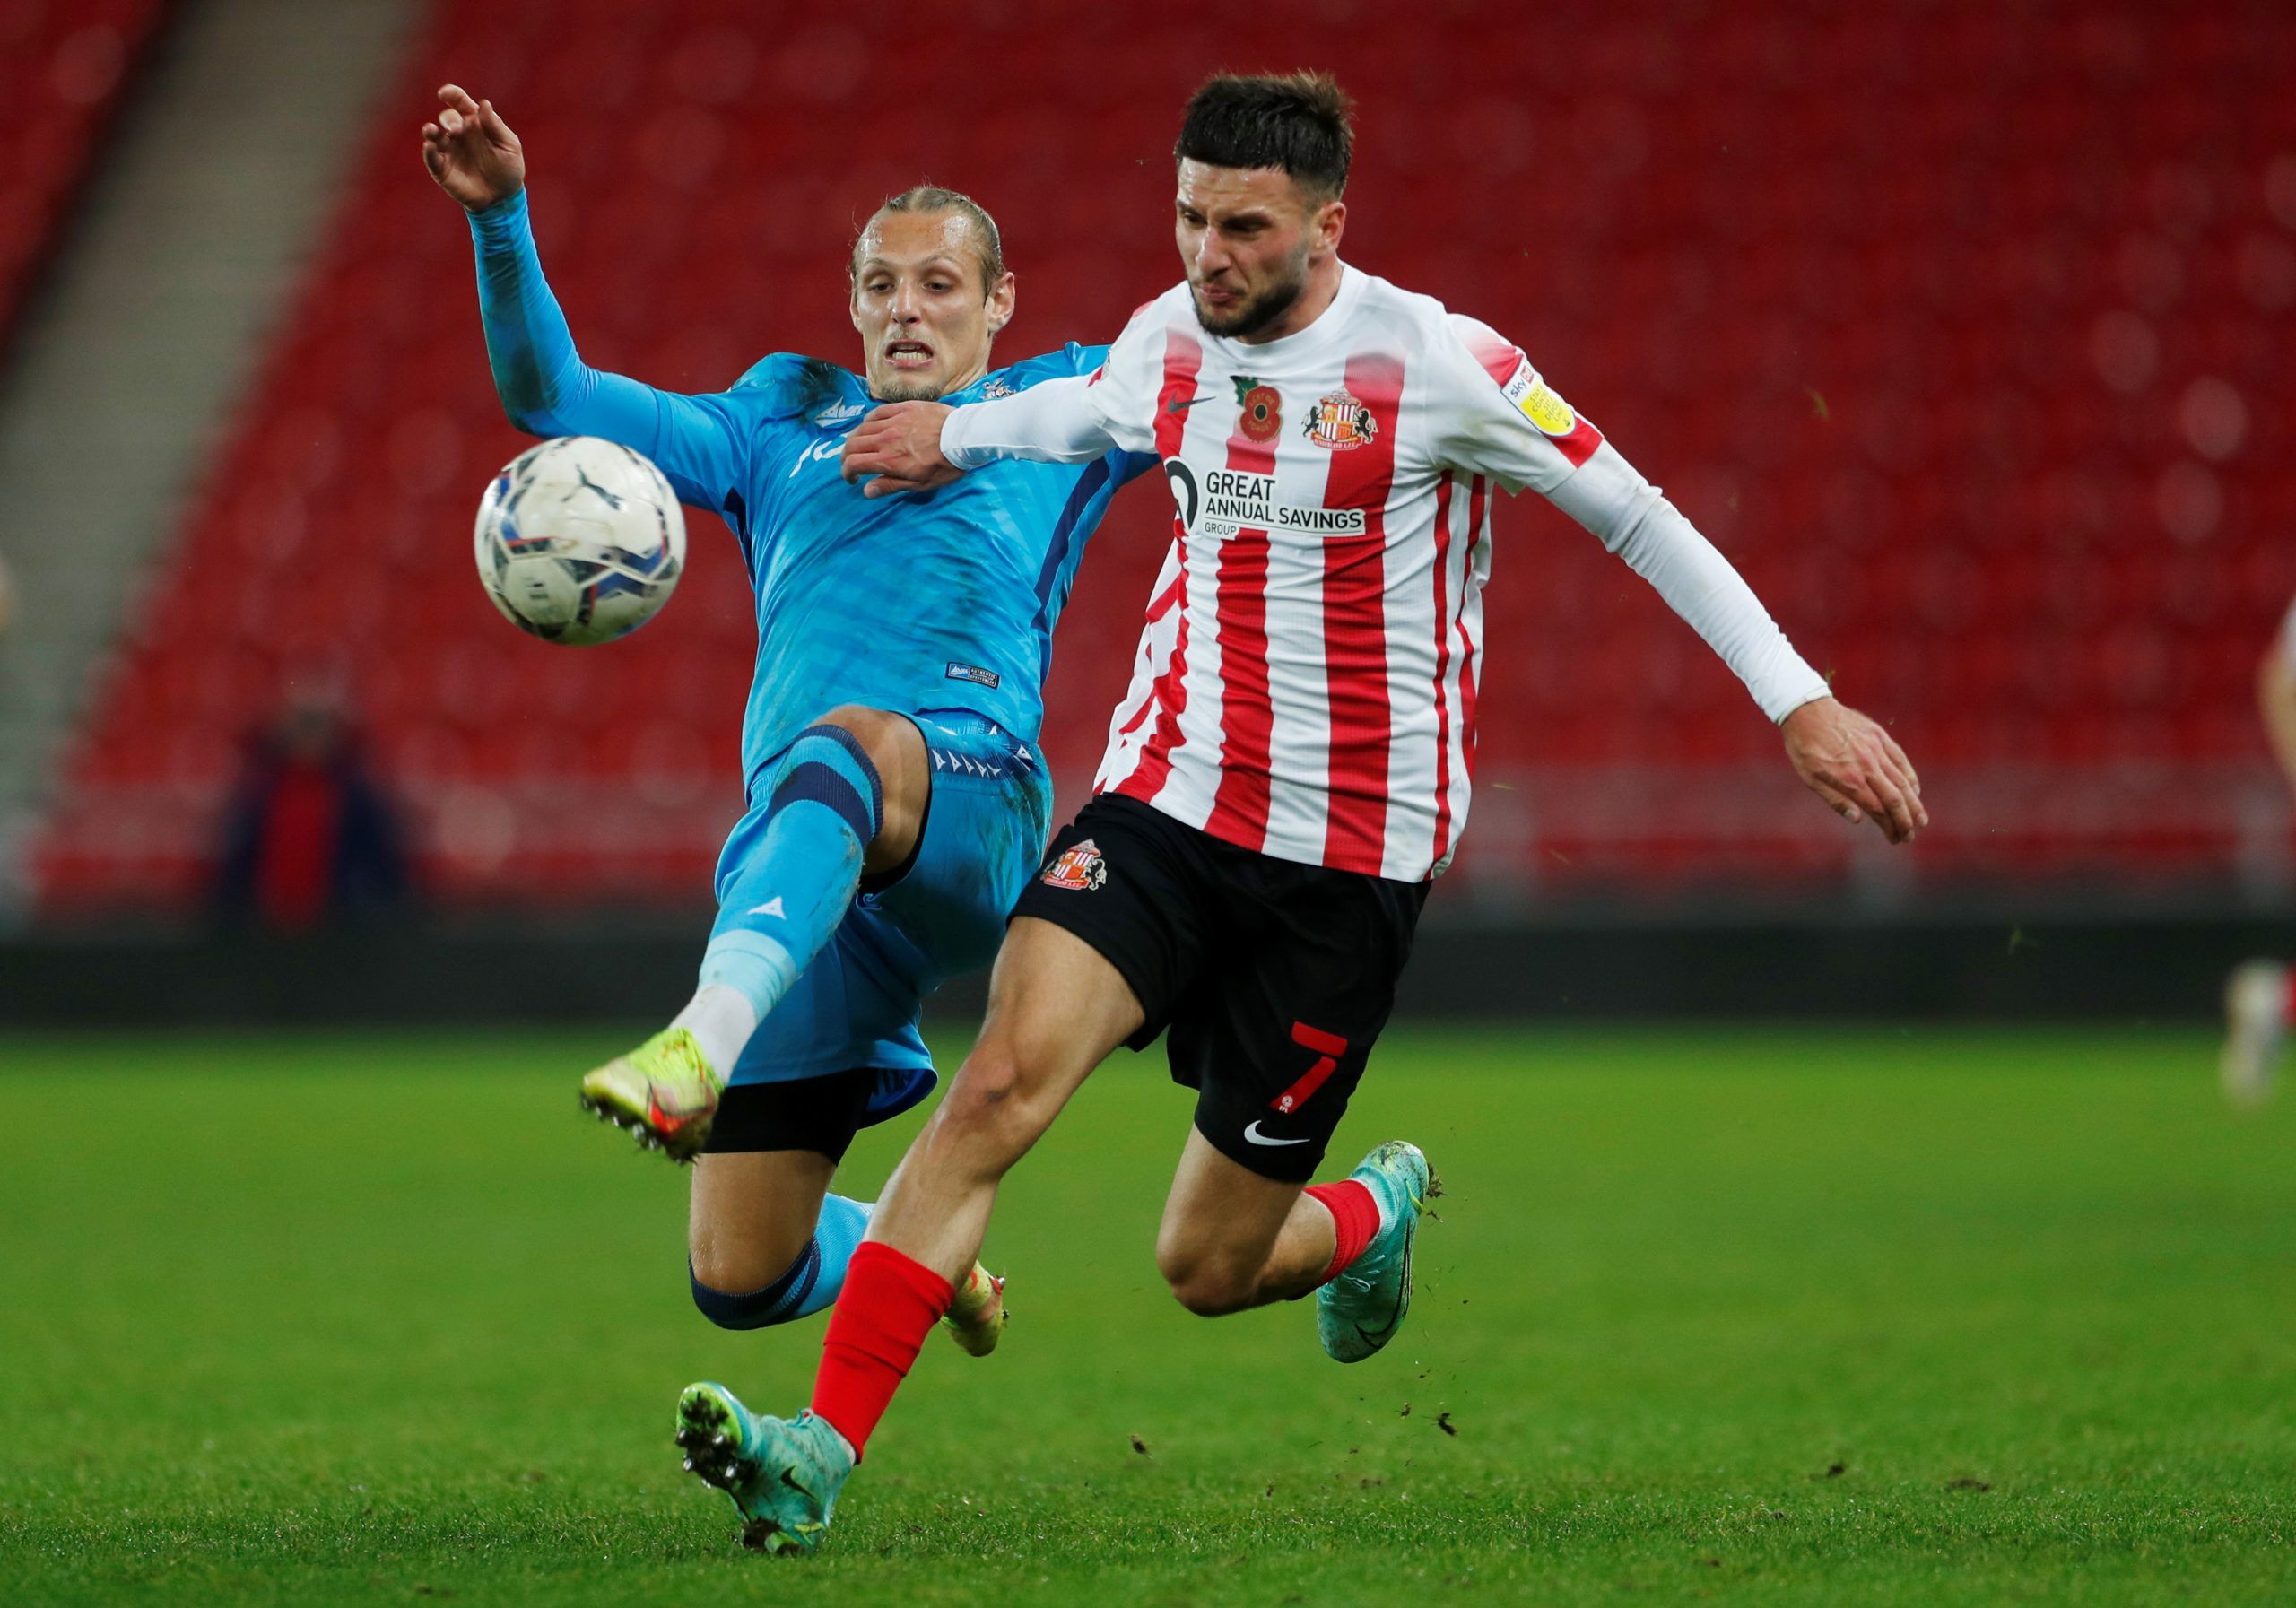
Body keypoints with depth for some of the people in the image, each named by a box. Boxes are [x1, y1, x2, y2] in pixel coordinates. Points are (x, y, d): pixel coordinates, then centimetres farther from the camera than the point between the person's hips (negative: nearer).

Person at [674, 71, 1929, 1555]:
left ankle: (1372, 1216, 40)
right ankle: (825, 1450, -23)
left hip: (1352, 860, -3)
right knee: (1004, 1080, -23)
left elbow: (1640, 519, -5)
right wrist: (958, 434, 19)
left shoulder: (1431, 363, -13)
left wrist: (1802, 704, -8)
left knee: (1211, 1267, 3)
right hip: (1166, 808, 3)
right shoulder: (1168, 340, 3)